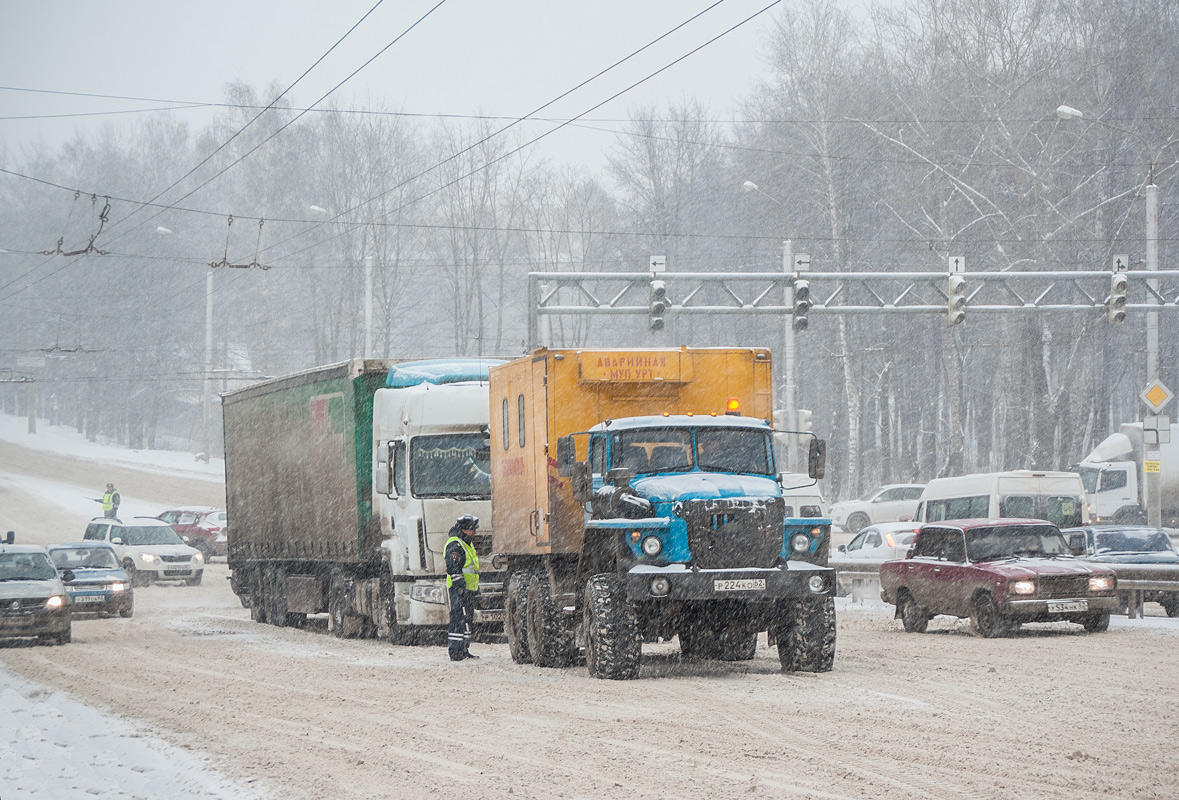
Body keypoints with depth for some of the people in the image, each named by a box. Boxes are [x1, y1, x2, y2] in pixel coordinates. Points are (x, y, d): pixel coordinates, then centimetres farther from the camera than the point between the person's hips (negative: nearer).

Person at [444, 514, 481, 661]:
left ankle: (464, 649, 20)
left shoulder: (467, 544, 20)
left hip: (469, 590, 11)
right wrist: (460, 586, -24)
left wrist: (476, 586, 30)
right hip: (459, 589, -11)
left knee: (467, 619, 14)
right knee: (459, 620, -12)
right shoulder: (455, 545, -14)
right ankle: (456, 652, -13)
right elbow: (453, 568, -20)